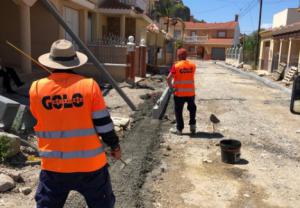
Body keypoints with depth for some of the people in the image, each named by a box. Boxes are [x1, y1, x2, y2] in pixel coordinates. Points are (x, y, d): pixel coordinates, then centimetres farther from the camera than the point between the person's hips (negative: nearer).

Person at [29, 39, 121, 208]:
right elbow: (103, 123, -9)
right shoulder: (89, 85, -13)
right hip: (89, 163, -1)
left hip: (53, 166, 2)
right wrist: (115, 145, 8)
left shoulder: (37, 88, -7)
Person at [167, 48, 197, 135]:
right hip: (190, 92, 3)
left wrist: (171, 88, -7)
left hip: (179, 93, -3)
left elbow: (168, 78, -17)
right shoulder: (192, 65, 0)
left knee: (178, 111, 9)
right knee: (192, 109, 22)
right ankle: (192, 126, 24)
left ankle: (179, 128, 16)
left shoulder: (176, 66, -10)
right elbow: (192, 77, 8)